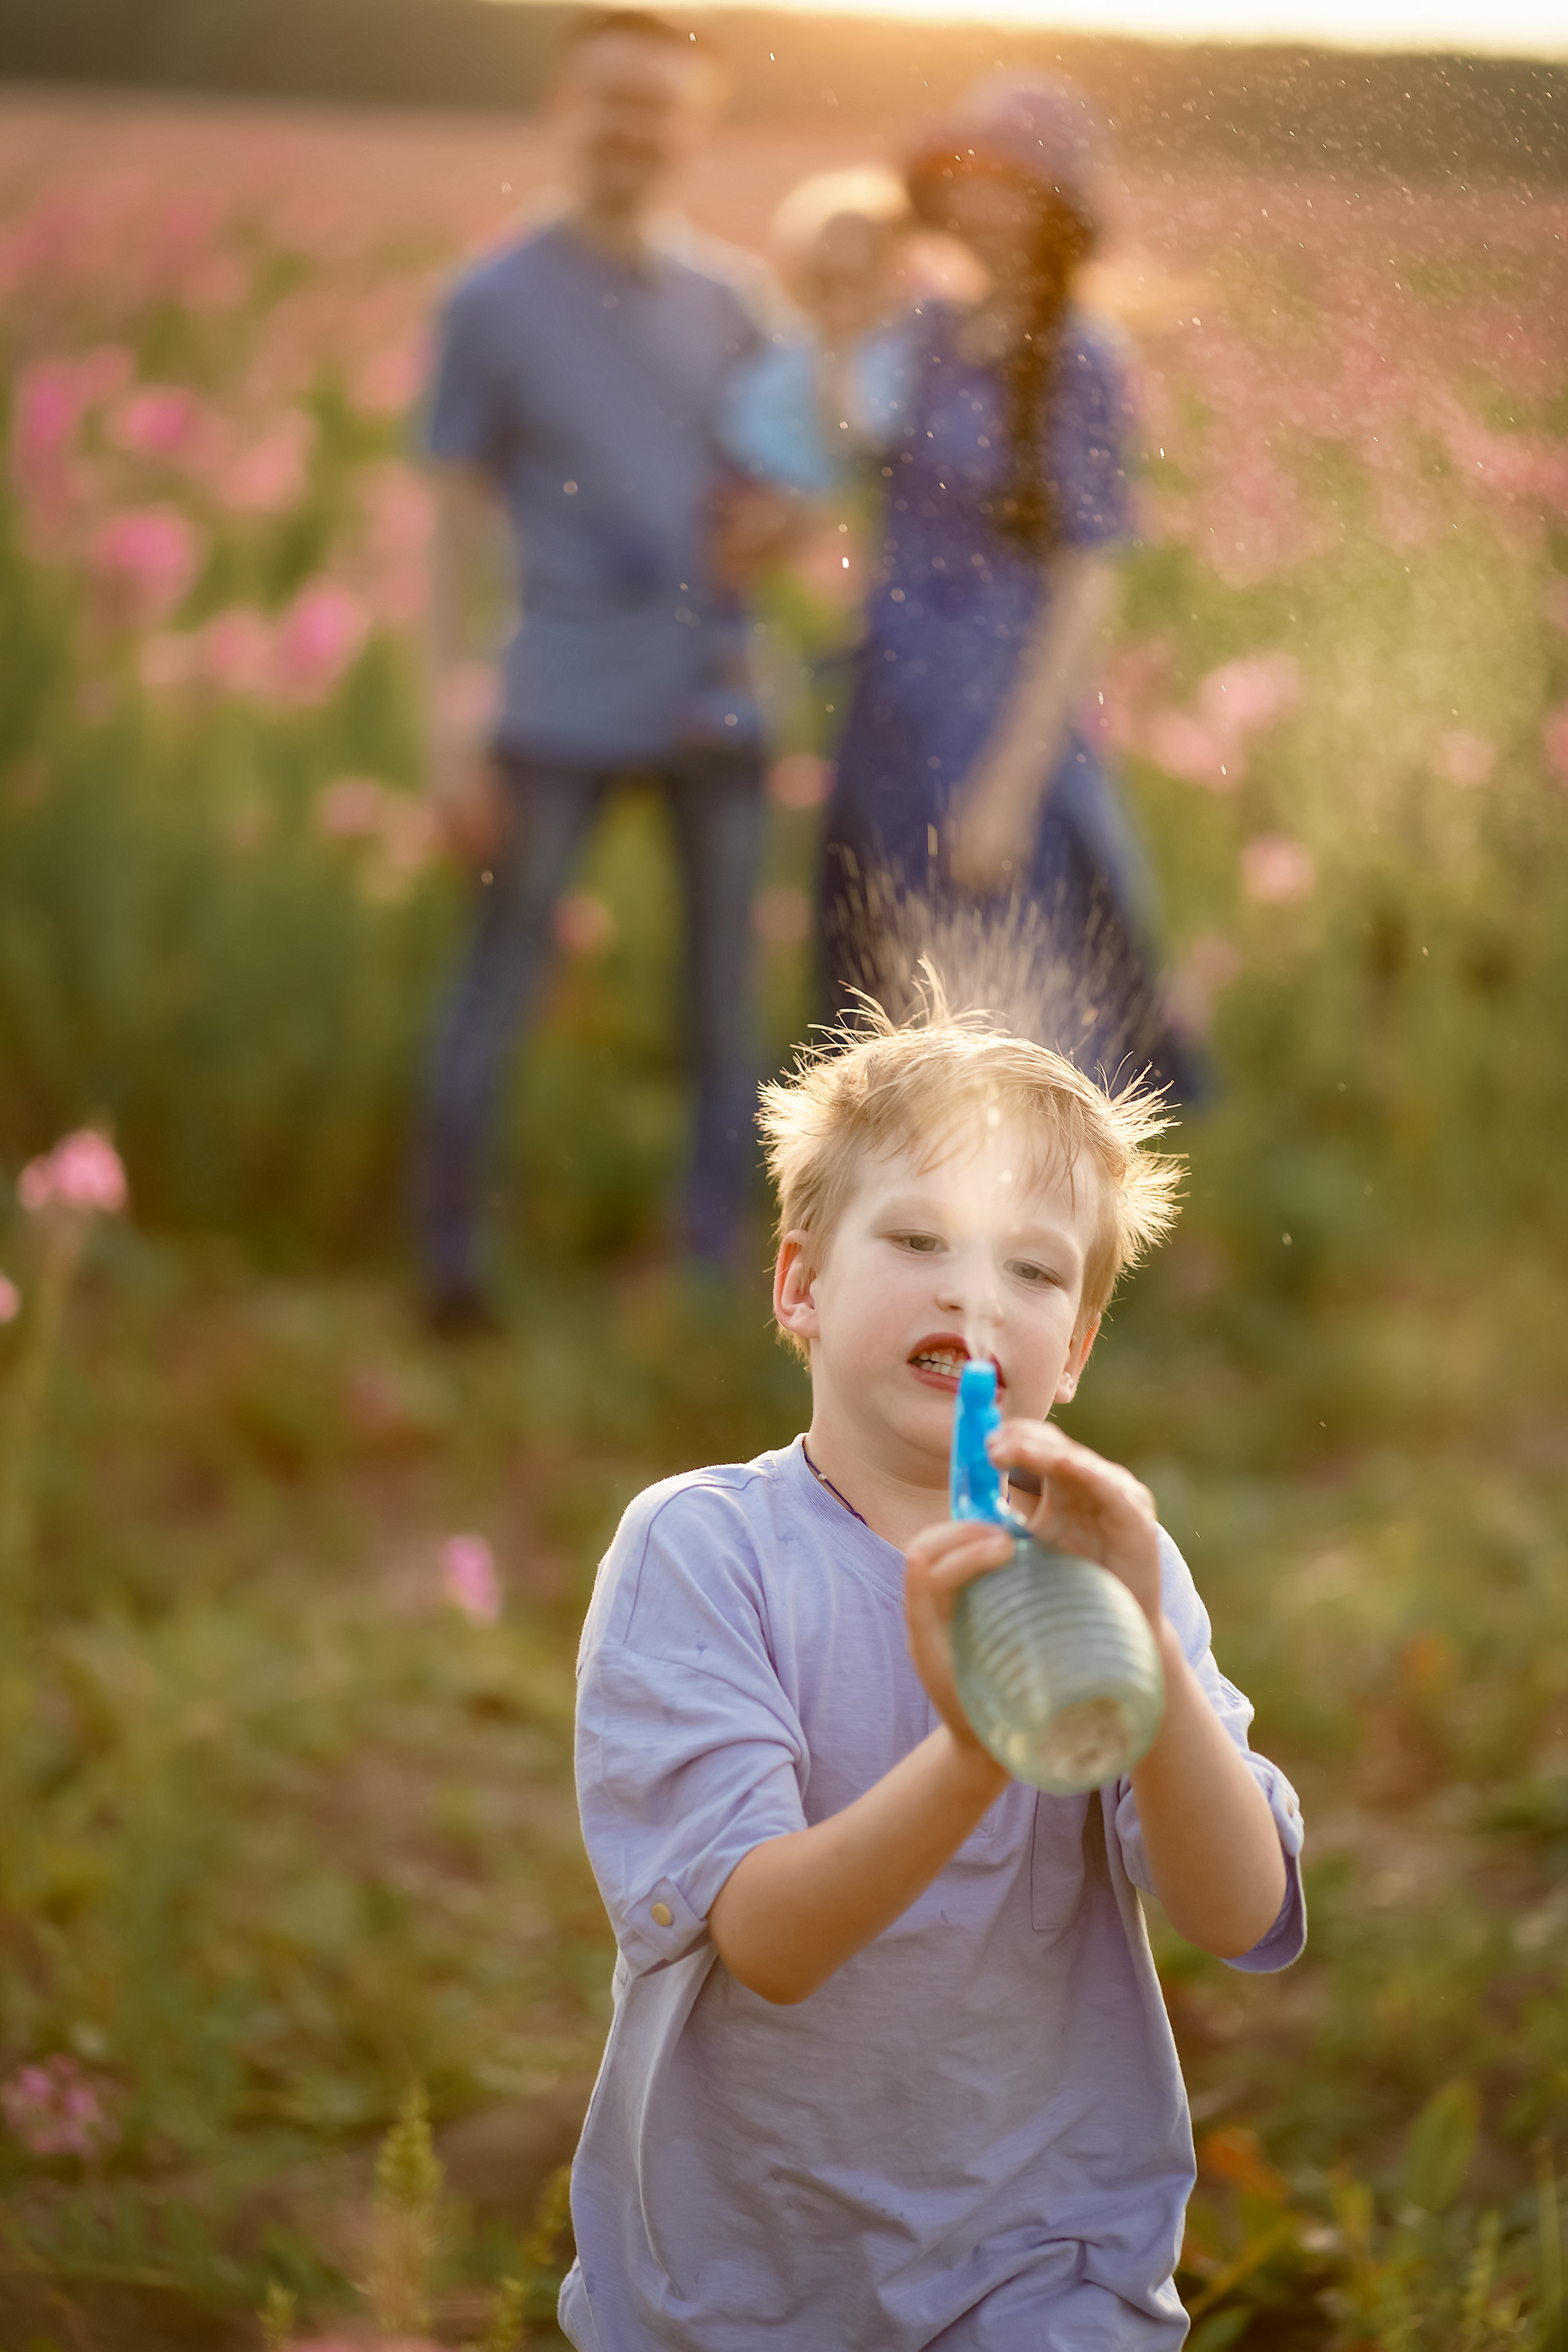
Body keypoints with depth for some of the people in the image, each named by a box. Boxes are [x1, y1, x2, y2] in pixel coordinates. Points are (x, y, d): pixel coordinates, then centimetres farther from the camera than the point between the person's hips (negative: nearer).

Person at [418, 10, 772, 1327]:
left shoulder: (722, 303, 10)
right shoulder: (495, 304, 0)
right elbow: (457, 523, 0)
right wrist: (452, 732, -5)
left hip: (717, 708, 4)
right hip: (564, 714, -4)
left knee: (725, 1006, 8)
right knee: (501, 985, -2)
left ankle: (718, 1265, 18)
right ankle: (451, 1260, 10)